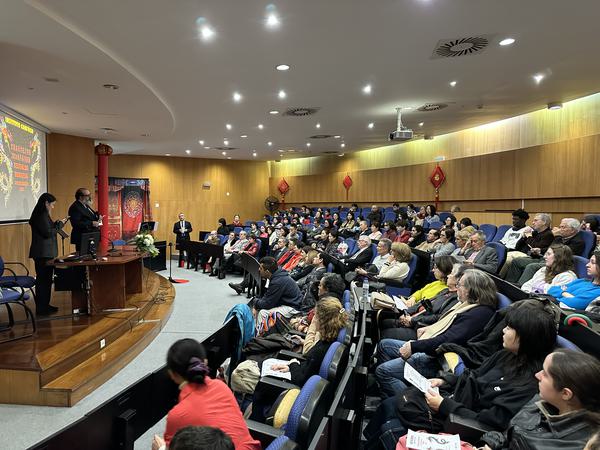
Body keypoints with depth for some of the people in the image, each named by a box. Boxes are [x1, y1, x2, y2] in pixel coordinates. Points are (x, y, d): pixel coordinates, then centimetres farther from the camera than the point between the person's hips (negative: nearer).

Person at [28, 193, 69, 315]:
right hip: (43, 253, -10)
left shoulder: (43, 215, 15)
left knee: (45, 279, 14)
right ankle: (41, 309, 0)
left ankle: (44, 305, 22)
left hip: (44, 253, 10)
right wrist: (60, 224, -9)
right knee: (43, 280, -5)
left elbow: (49, 229, 19)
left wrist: (58, 223, 10)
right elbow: (48, 233, -19)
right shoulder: (42, 215, -16)